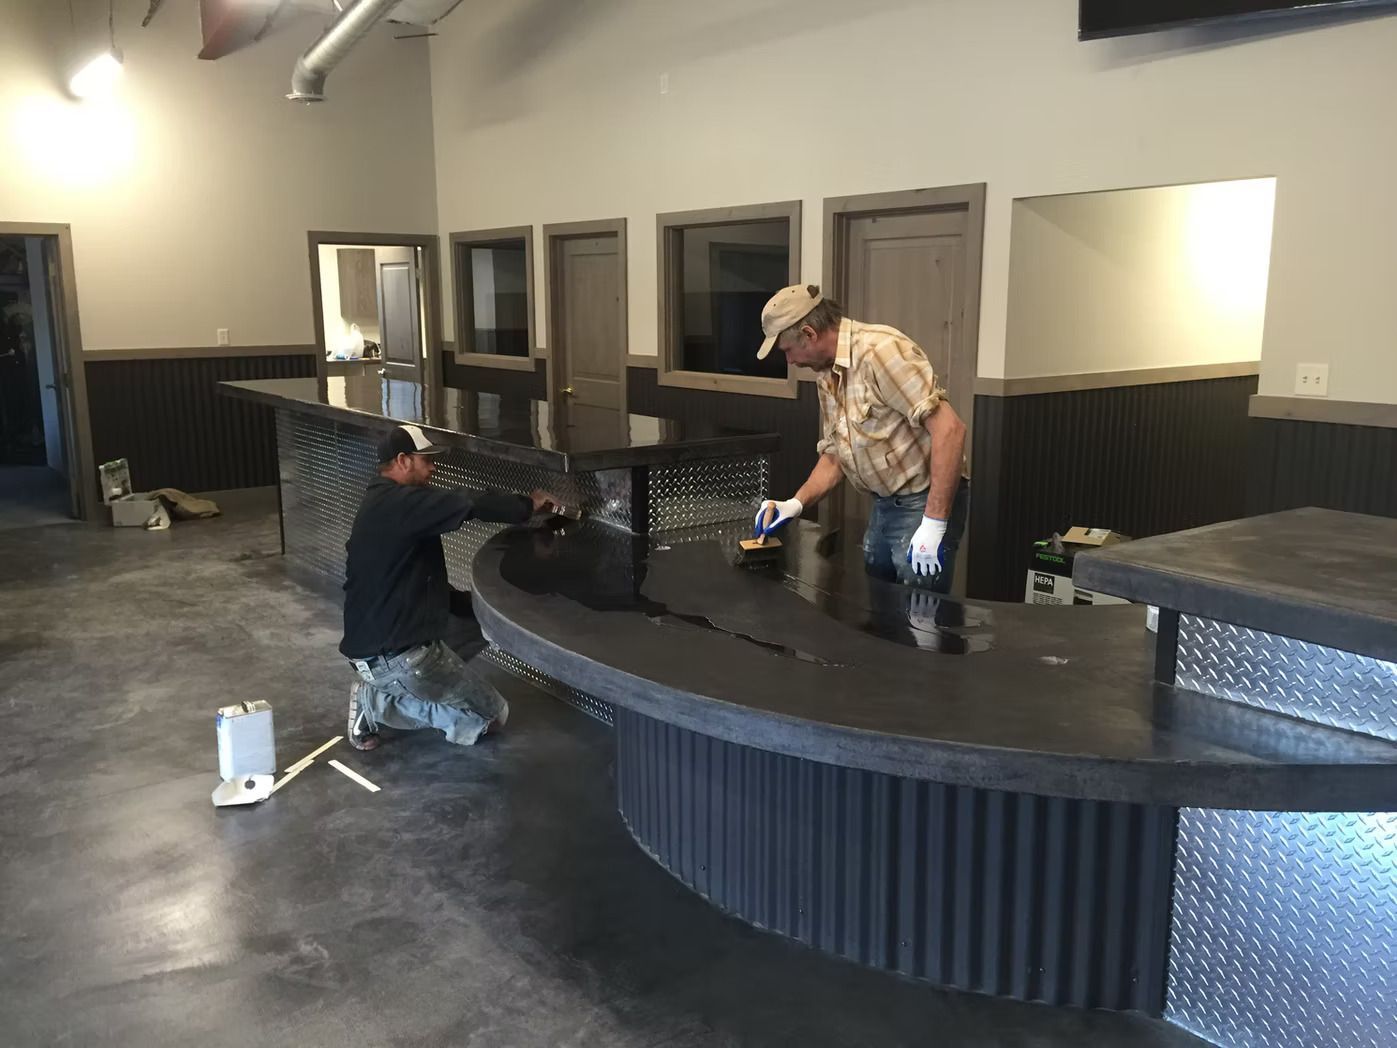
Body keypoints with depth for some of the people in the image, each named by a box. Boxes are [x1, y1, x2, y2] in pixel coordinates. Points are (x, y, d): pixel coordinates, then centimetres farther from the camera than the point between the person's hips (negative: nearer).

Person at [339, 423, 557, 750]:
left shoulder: (382, 504, 14)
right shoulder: (400, 503, -17)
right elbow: (469, 504, -27)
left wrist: (472, 603, 10)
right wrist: (527, 505, -10)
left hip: (377, 639, 10)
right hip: (394, 654, -10)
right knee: (493, 716, 0)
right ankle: (376, 703, -1)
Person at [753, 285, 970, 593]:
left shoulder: (880, 351, -22)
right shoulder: (828, 374, 7)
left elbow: (949, 429, -27)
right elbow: (834, 455, 15)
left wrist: (934, 525, -28)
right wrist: (796, 503, -1)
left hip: (923, 503, -9)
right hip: (884, 504, 9)